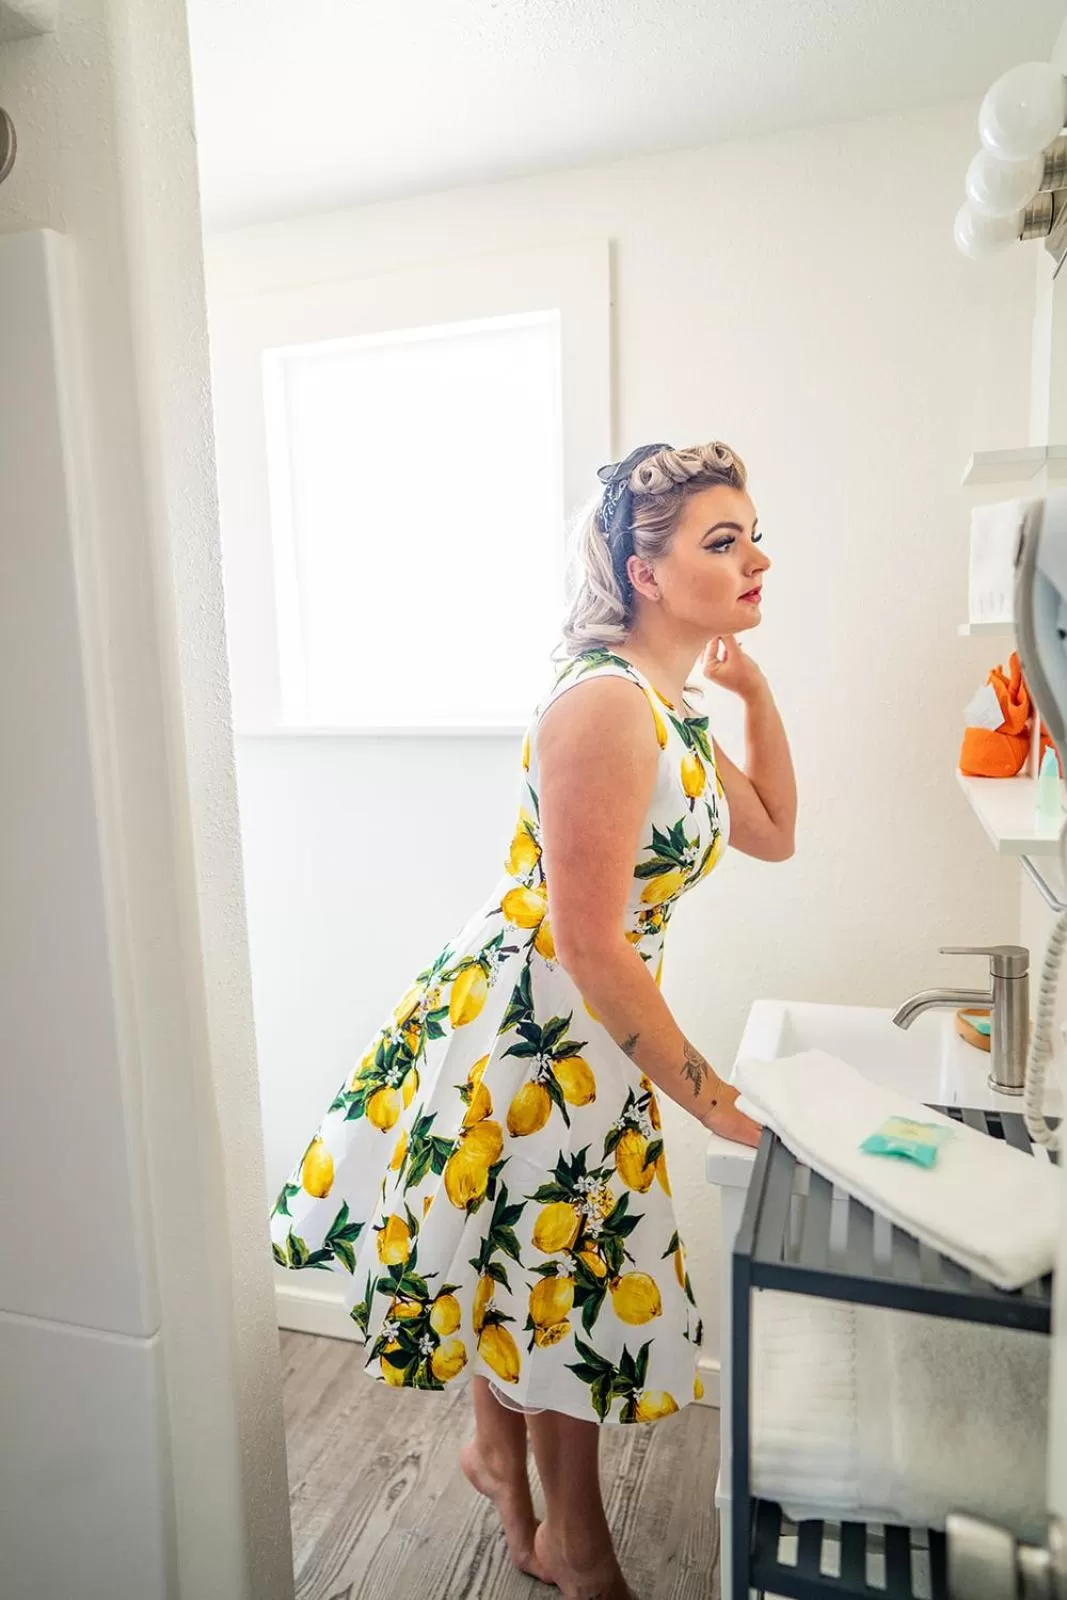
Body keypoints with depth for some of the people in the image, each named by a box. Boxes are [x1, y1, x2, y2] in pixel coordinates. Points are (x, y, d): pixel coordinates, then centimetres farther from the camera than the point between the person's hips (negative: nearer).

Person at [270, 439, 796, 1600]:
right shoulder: (603, 703, -24)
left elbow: (772, 834, 16)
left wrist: (755, 687, 7)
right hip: (520, 1025, -8)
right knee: (559, 1284, 13)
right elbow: (592, 944, -25)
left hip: (587, 1029, 8)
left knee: (537, 1268, 26)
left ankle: (496, 1447, 54)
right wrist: (704, 1093, -16)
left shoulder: (670, 708, 5)